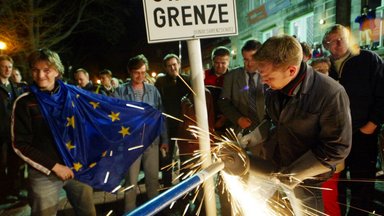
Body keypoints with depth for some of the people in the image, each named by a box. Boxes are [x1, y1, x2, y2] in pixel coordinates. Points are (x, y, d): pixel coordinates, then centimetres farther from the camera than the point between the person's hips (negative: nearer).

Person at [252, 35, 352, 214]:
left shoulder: (331, 94, -25)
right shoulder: (272, 89, -7)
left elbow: (337, 147, -20)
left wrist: (293, 175, -19)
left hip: (305, 181, -5)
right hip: (271, 170, 5)